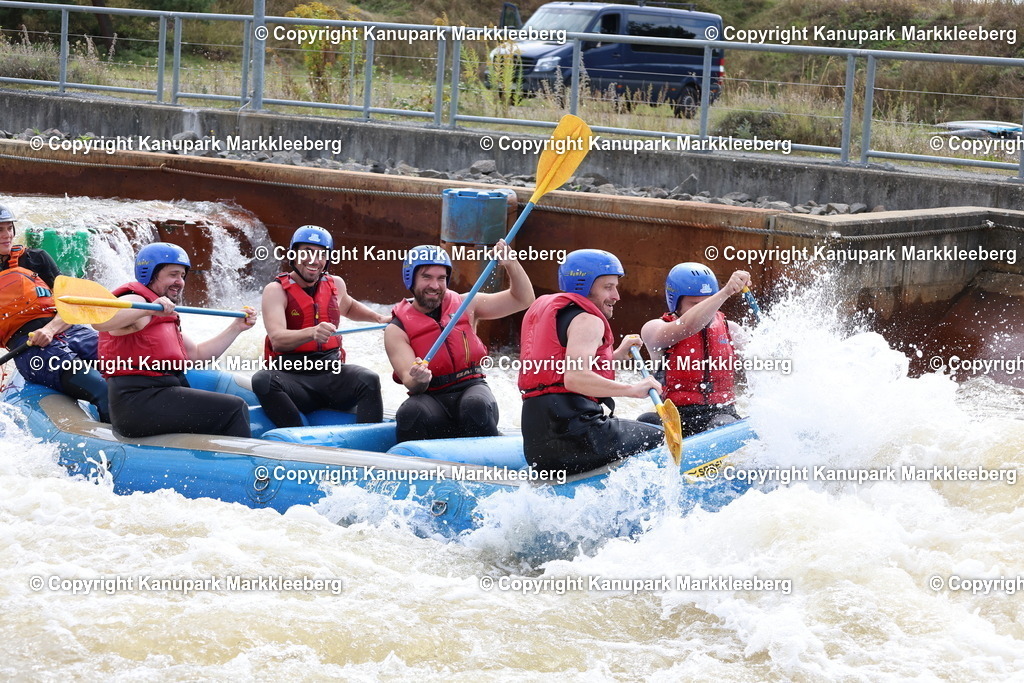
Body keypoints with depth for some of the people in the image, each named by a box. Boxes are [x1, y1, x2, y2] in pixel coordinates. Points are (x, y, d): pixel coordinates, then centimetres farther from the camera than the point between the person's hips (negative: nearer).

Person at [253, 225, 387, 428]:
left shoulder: (335, 284, 14)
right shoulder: (277, 290, -2)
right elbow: (277, 340, -20)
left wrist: (379, 318, 26)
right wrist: (312, 333, -37)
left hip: (332, 373, 3)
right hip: (292, 377, -3)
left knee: (369, 379, -27)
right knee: (262, 380, -35)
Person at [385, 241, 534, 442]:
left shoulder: (465, 305, 10)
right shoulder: (397, 330, 1)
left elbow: (523, 299, 10)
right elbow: (410, 382, -10)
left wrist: (511, 264, -8)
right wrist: (417, 380, -35)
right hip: (431, 398, -1)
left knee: (476, 406, -36)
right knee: (410, 414, -36)